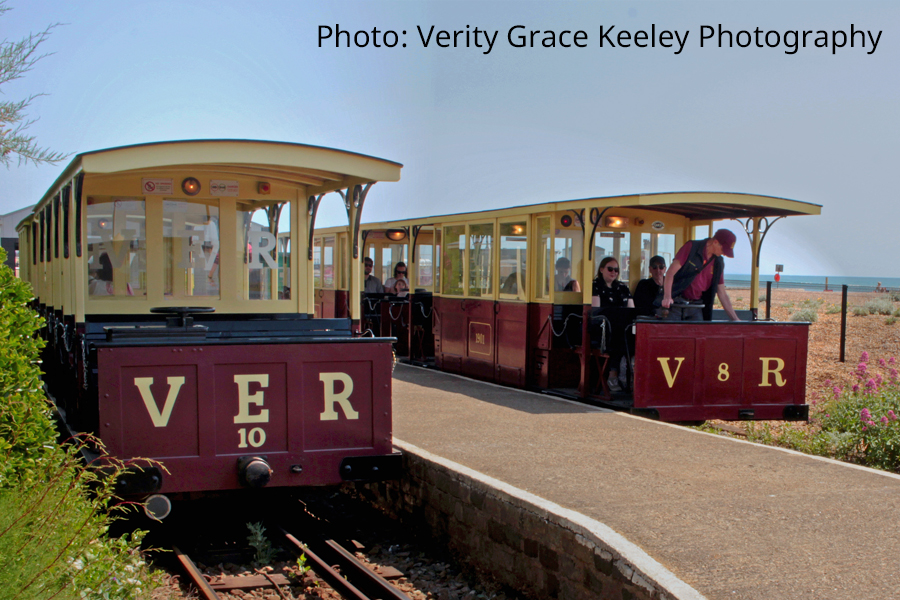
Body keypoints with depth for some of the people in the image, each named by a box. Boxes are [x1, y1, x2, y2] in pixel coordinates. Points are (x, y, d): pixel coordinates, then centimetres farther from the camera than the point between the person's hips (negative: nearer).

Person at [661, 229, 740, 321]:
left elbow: (722, 293, 14)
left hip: (696, 307, 5)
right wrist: (667, 297, -27)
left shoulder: (718, 263, 9)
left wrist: (735, 319, 8)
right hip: (676, 303, -5)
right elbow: (671, 272, -13)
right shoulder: (691, 247, -6)